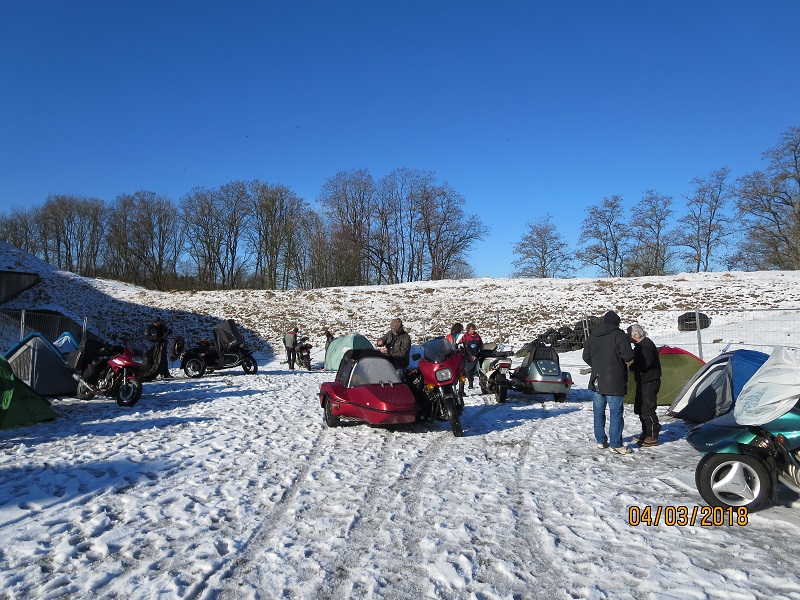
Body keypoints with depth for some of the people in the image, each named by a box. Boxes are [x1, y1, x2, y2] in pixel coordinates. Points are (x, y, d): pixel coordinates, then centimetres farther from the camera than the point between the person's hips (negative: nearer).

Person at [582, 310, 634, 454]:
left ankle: (601, 440, 21)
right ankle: (616, 444, 1)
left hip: (597, 380, 6)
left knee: (599, 411, 13)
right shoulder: (619, 335, -11)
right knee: (616, 413, 0)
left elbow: (586, 357, 12)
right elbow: (628, 356, -16)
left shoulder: (592, 336, 7)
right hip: (614, 382, -6)